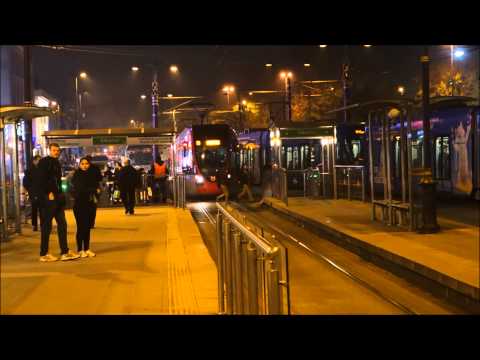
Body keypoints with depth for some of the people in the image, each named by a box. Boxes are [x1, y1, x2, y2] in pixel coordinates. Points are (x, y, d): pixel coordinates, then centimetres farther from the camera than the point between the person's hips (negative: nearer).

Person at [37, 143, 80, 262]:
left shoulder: (57, 163, 19)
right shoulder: (44, 162, -7)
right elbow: (41, 180, -16)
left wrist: (60, 193, 12)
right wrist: (49, 193, -19)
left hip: (58, 198, 9)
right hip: (47, 198, -8)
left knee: (62, 224, 6)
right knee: (46, 226, -2)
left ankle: (65, 252, 9)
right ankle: (44, 254, 5)